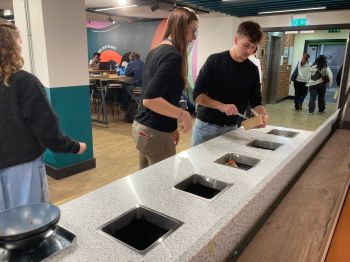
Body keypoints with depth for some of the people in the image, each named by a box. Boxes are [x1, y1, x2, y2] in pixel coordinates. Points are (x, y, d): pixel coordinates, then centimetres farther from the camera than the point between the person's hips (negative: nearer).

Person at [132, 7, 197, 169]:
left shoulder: (154, 52, 11)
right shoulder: (173, 56, -17)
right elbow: (149, 99, -26)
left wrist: (170, 126, 17)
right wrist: (183, 115, -18)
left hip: (141, 126, 9)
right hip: (155, 133, -9)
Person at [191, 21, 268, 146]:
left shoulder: (253, 70, 2)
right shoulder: (214, 60, -10)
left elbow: (255, 101, 4)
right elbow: (197, 94, -14)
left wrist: (263, 114, -18)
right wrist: (221, 106, -27)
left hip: (231, 128, 3)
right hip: (206, 125, -3)